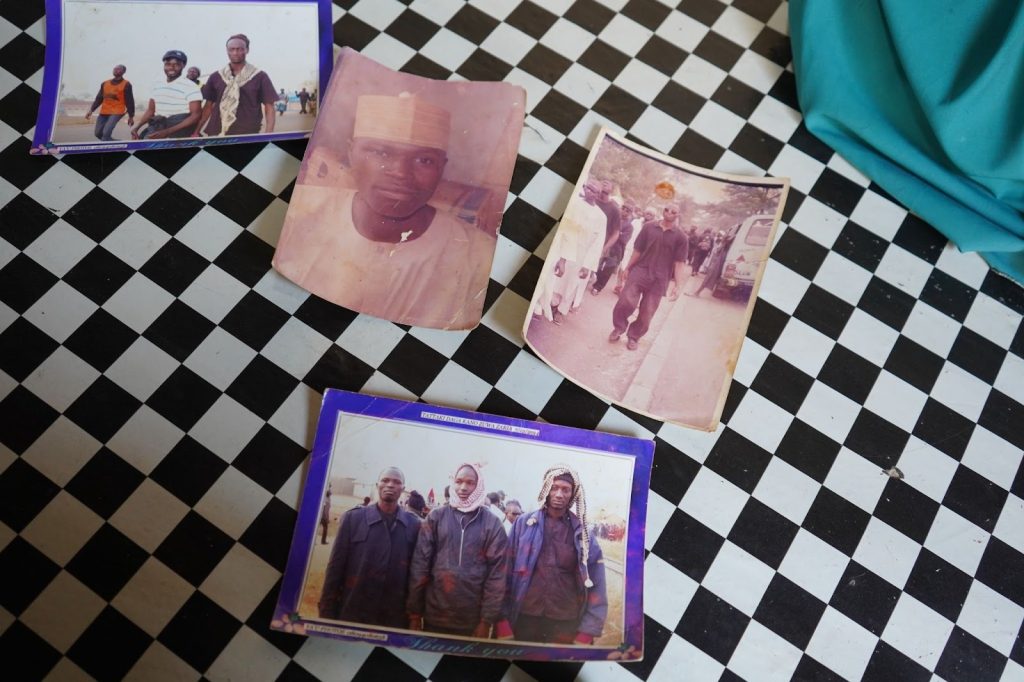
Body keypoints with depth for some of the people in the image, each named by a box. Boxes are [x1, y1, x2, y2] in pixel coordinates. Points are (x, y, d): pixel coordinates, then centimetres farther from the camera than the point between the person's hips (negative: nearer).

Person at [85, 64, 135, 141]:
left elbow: (129, 101, -3)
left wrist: (131, 116, -5)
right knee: (98, 133, 8)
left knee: (106, 133, -22)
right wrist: (91, 110, 11)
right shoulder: (105, 83, 13)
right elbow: (99, 98, 17)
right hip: (104, 112, 7)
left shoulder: (126, 85, -3)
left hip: (117, 113, -7)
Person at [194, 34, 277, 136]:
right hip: (216, 135, 3)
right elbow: (208, 106, 15)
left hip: (247, 137, -3)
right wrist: (196, 132, 7)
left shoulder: (260, 76, 1)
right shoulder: (215, 77, 11)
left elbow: (269, 107, 0)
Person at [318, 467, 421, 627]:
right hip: (352, 613, -1)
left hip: (395, 617, 1)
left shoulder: (414, 525, 2)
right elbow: (336, 565, 0)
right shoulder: (353, 518, 0)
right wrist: (327, 611, -2)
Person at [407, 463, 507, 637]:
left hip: (472, 620, -1)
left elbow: (496, 573, -3)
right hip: (435, 616, 1)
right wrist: (415, 613, -3)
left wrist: (487, 620, -6)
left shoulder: (492, 524, -1)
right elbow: (420, 565, 0)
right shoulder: (435, 517, 2)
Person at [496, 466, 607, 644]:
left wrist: (587, 632, -4)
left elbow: (595, 586, 1)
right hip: (525, 618, 0)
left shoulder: (583, 533, 1)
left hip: (566, 623, 0)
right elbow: (506, 573, 0)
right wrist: (503, 622, -3)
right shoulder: (524, 524, 0)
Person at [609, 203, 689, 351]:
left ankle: (633, 337, 24)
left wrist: (677, 285, -7)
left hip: (659, 280, 0)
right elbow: (637, 249, 7)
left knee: (647, 313, 4)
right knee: (626, 301, -16)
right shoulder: (649, 227, 3)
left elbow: (679, 263, -2)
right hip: (640, 271, 0)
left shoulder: (680, 237, 0)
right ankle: (619, 327, 9)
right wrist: (628, 267, 9)